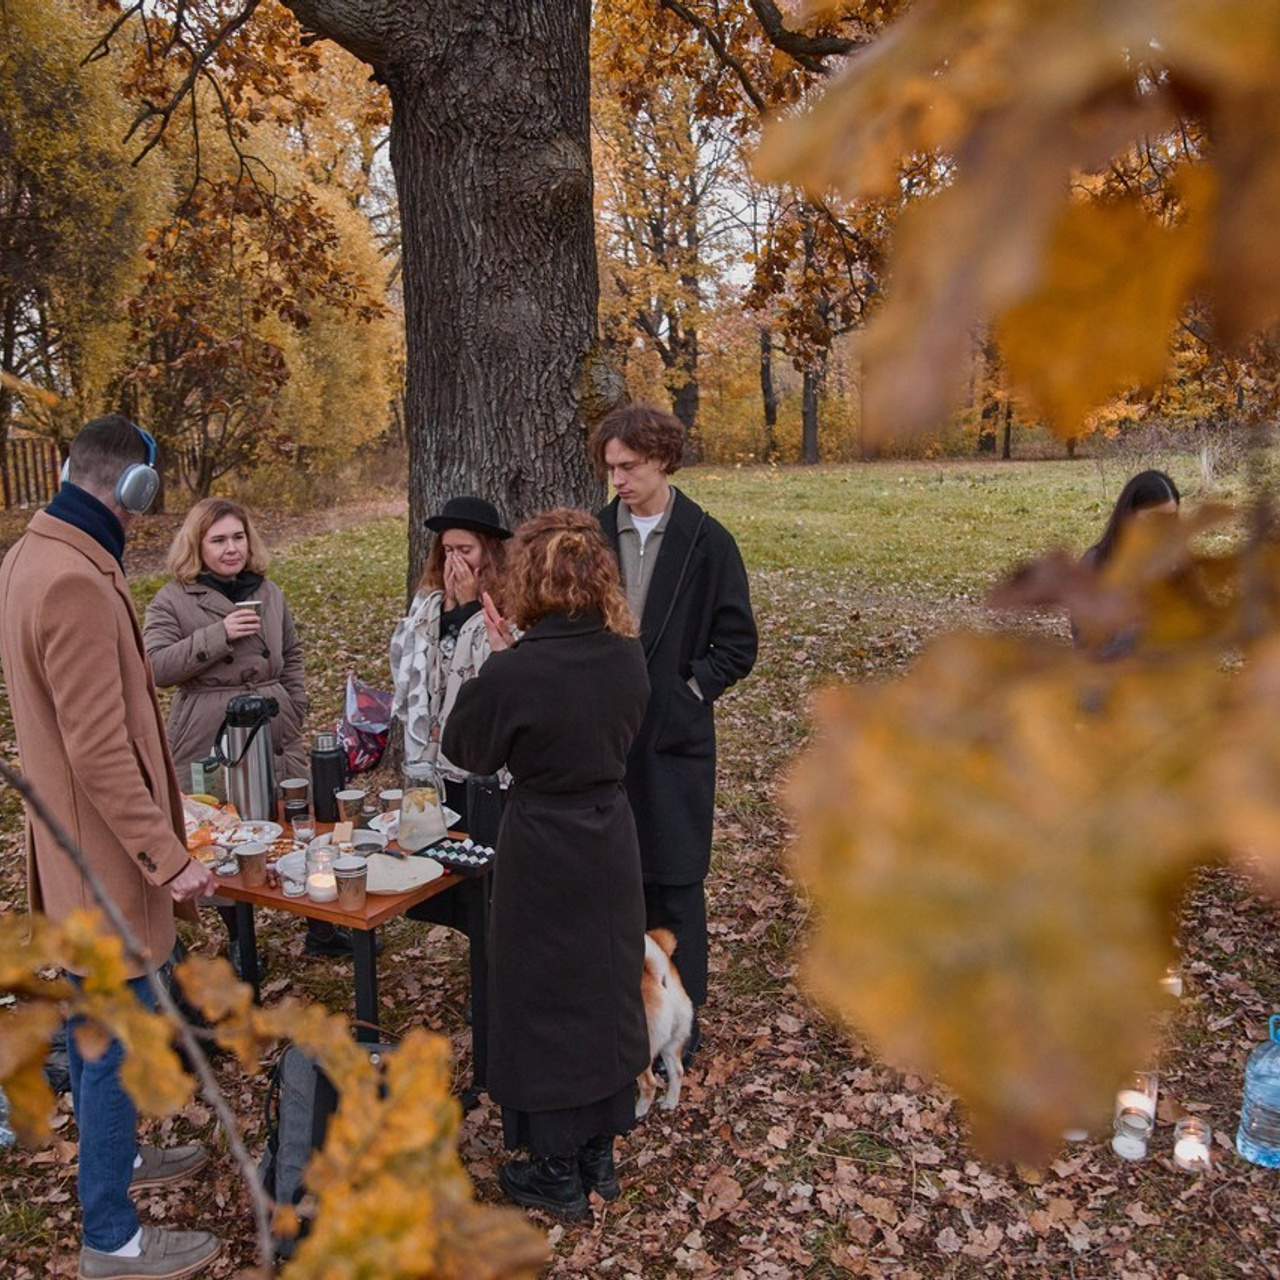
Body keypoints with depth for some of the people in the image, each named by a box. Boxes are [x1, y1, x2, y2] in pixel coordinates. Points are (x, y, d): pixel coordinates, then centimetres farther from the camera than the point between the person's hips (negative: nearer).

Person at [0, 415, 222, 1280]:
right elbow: (100, 751, -27)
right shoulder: (76, 583, -25)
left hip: (72, 847, 10)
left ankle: (116, 1158, 45)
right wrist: (168, 856, -21)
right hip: (104, 853, -10)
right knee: (119, 1040, 4)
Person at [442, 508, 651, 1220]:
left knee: (543, 999, 12)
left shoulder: (515, 672, -23)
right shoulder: (628, 655, -6)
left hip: (542, 847, -6)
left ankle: (559, 1172, 27)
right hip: (612, 834, 6)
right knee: (606, 986, 20)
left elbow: (465, 748, -8)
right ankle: (600, 1154, 36)